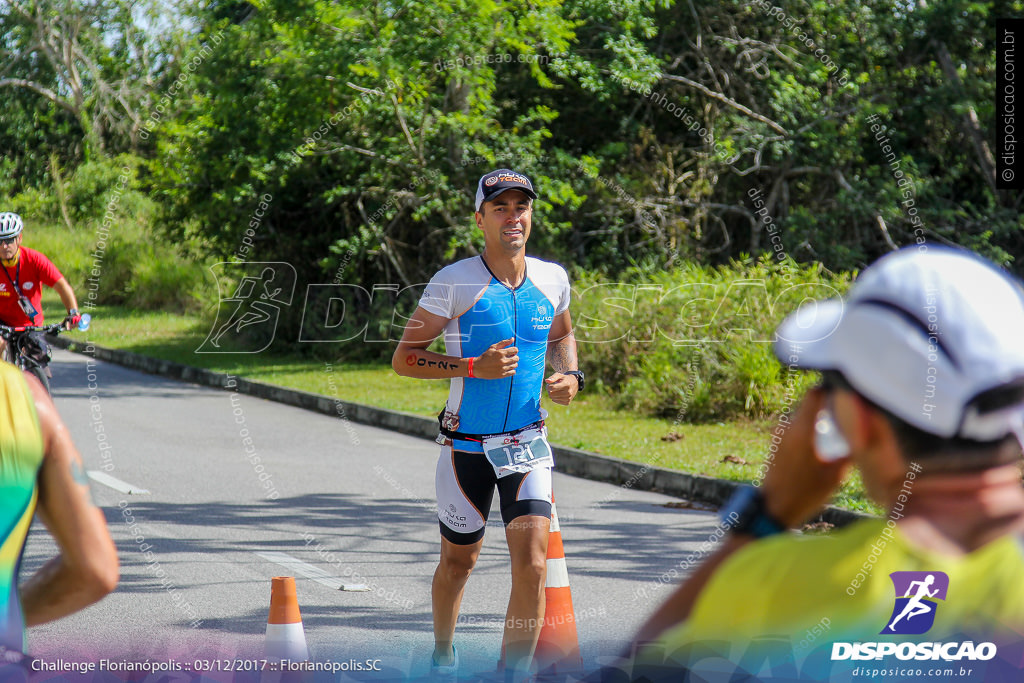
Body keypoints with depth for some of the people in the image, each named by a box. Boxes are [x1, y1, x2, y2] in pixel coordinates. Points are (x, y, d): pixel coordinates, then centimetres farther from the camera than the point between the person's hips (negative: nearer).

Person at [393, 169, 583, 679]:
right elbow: (403, 359, -10)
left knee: (532, 566, -13)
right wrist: (475, 367, -23)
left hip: (527, 444, 2)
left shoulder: (552, 279, 0)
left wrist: (569, 376, 0)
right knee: (458, 562, 14)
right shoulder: (455, 283, -12)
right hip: (466, 446, -2)